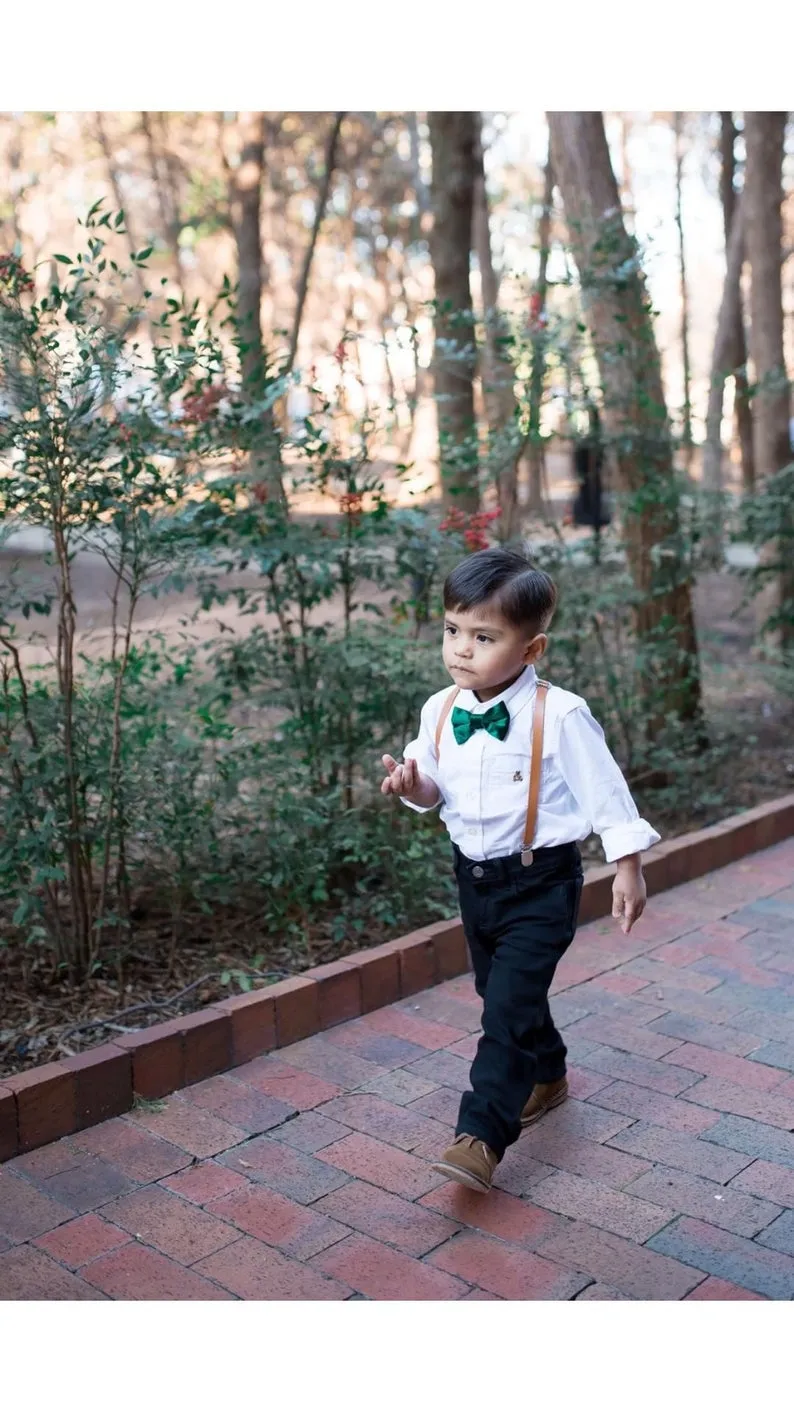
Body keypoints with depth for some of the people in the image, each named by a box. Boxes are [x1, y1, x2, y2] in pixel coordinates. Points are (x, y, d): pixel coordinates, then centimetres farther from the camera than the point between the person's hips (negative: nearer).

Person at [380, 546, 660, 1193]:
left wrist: (627, 866, -10)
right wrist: (415, 786, -14)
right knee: (501, 992, 22)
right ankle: (546, 1076, 47)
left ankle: (481, 1135, -5)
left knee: (510, 1004, -12)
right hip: (475, 875, 7)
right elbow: (437, 786, 9)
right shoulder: (441, 711, -4)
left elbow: (605, 788, -12)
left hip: (541, 881, -6)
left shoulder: (559, 715, -20)